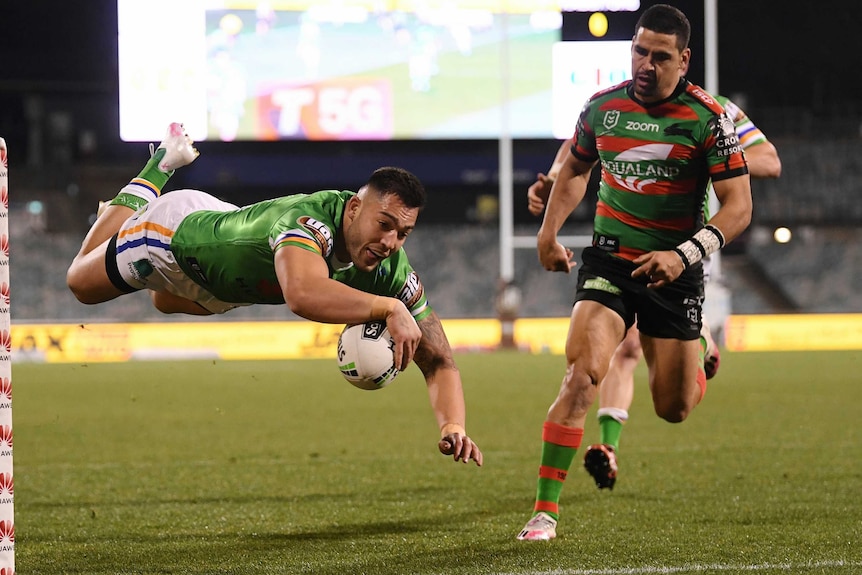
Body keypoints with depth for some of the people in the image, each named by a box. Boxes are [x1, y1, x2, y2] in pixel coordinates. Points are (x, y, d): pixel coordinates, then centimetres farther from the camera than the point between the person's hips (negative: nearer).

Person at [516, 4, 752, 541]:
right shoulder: (602, 106, -1)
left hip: (673, 274, -1)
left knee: (674, 409, 7)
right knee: (583, 374, -21)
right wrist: (549, 230, 10)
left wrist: (684, 255, -25)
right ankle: (545, 511, -18)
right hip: (609, 261, 1)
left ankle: (699, 358, 46)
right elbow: (575, 169, 20)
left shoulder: (707, 118, -11)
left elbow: (739, 206, -13)